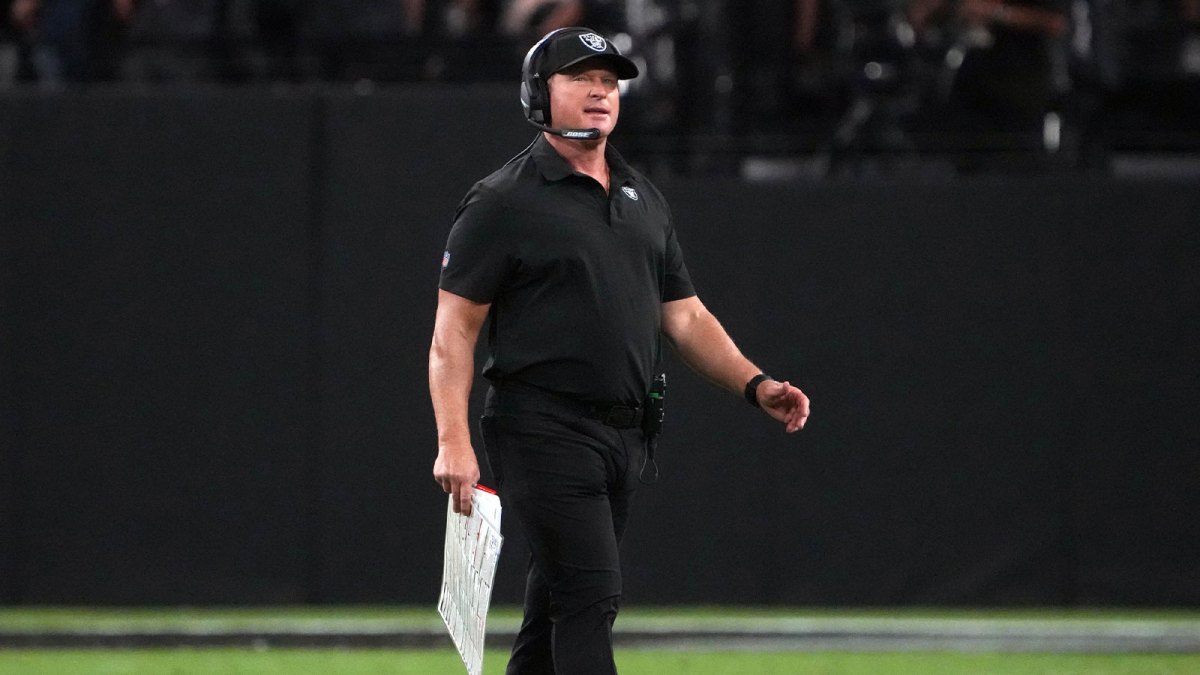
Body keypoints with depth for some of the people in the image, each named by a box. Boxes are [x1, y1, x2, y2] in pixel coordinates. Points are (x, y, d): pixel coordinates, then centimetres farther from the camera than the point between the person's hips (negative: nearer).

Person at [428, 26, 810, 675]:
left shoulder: (643, 199, 17)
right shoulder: (503, 202, -5)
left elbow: (685, 316, 19)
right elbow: (453, 331, -7)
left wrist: (755, 383, 4)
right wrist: (453, 443, -17)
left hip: (624, 437, 7)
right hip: (543, 431, -7)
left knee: (555, 609, 10)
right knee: (590, 595, -16)